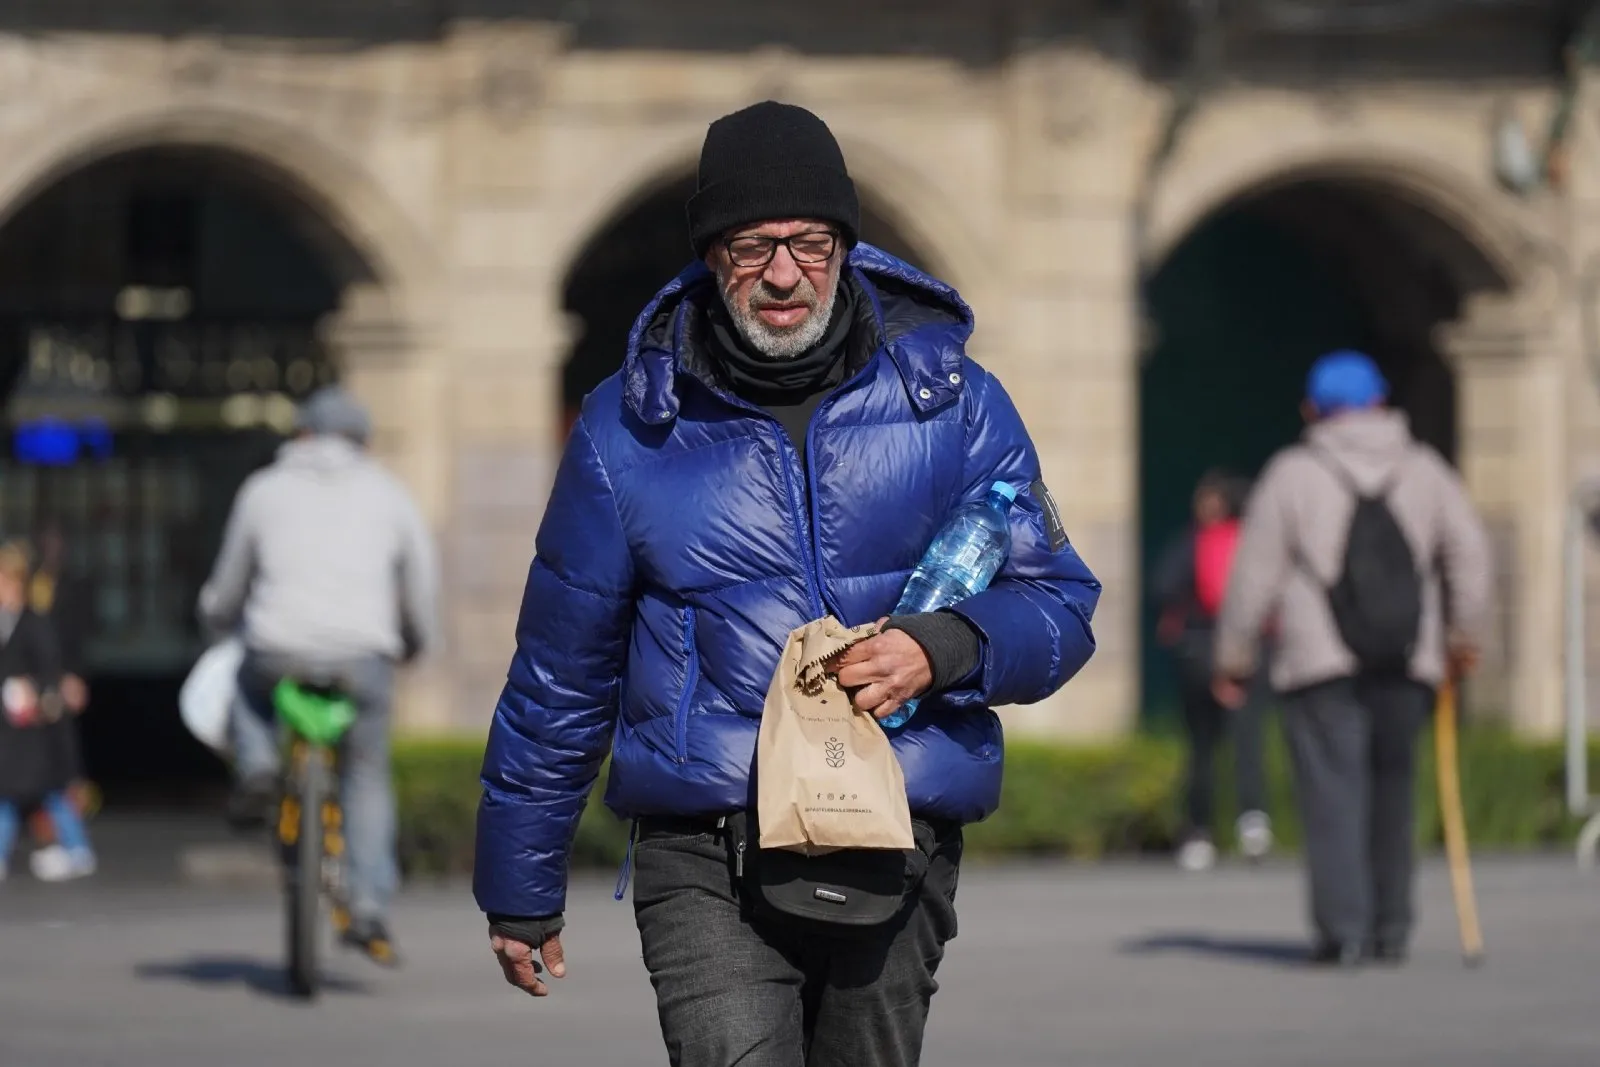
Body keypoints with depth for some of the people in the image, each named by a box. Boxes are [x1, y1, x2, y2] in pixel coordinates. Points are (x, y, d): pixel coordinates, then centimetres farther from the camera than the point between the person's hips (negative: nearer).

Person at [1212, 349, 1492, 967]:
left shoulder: (1295, 472, 3)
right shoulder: (1423, 469, 11)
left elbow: (1255, 570, 0)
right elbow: (1469, 549, 3)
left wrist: (1233, 656, 6)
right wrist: (1464, 632, 11)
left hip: (1321, 662, -3)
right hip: (1407, 662, 3)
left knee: (1332, 793, -6)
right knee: (1391, 790, 13)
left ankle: (1343, 929, -17)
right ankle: (1390, 928, 13)